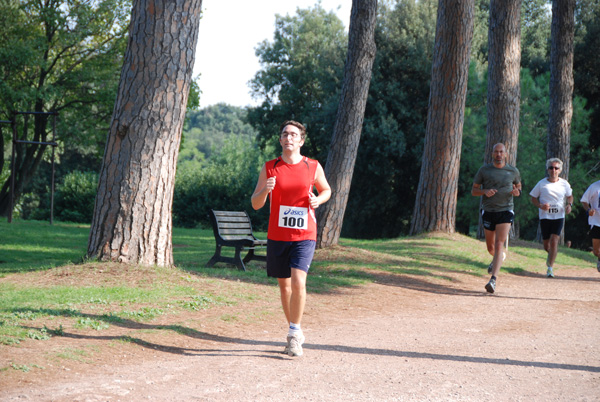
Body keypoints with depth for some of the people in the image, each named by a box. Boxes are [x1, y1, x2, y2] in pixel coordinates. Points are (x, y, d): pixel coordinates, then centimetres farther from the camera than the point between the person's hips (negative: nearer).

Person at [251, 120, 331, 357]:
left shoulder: (313, 167, 1)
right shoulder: (269, 168, 2)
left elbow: (326, 190, 19)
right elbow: (256, 204, 4)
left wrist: (318, 200, -4)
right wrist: (265, 190, -18)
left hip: (304, 235, -2)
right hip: (277, 236, 2)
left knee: (298, 282, -19)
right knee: (284, 285, 10)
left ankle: (294, 332, -5)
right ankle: (295, 334, 25)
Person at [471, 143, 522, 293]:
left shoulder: (513, 171, 5)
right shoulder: (484, 170, 2)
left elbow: (518, 186, 21)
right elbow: (473, 191, 5)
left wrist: (517, 192, -4)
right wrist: (485, 191, -17)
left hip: (506, 211, -2)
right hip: (488, 211, 2)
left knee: (499, 245, -17)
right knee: (490, 247, 14)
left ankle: (493, 280, -21)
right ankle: (500, 257, 51)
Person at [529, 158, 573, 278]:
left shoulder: (564, 184, 3)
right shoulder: (541, 183, -1)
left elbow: (570, 196, 19)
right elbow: (533, 198, 6)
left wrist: (569, 205, -3)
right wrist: (540, 206, -14)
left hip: (559, 217, 0)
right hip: (545, 217, 0)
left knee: (554, 241, -16)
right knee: (546, 245, 6)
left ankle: (550, 268, -11)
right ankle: (551, 256, 41)